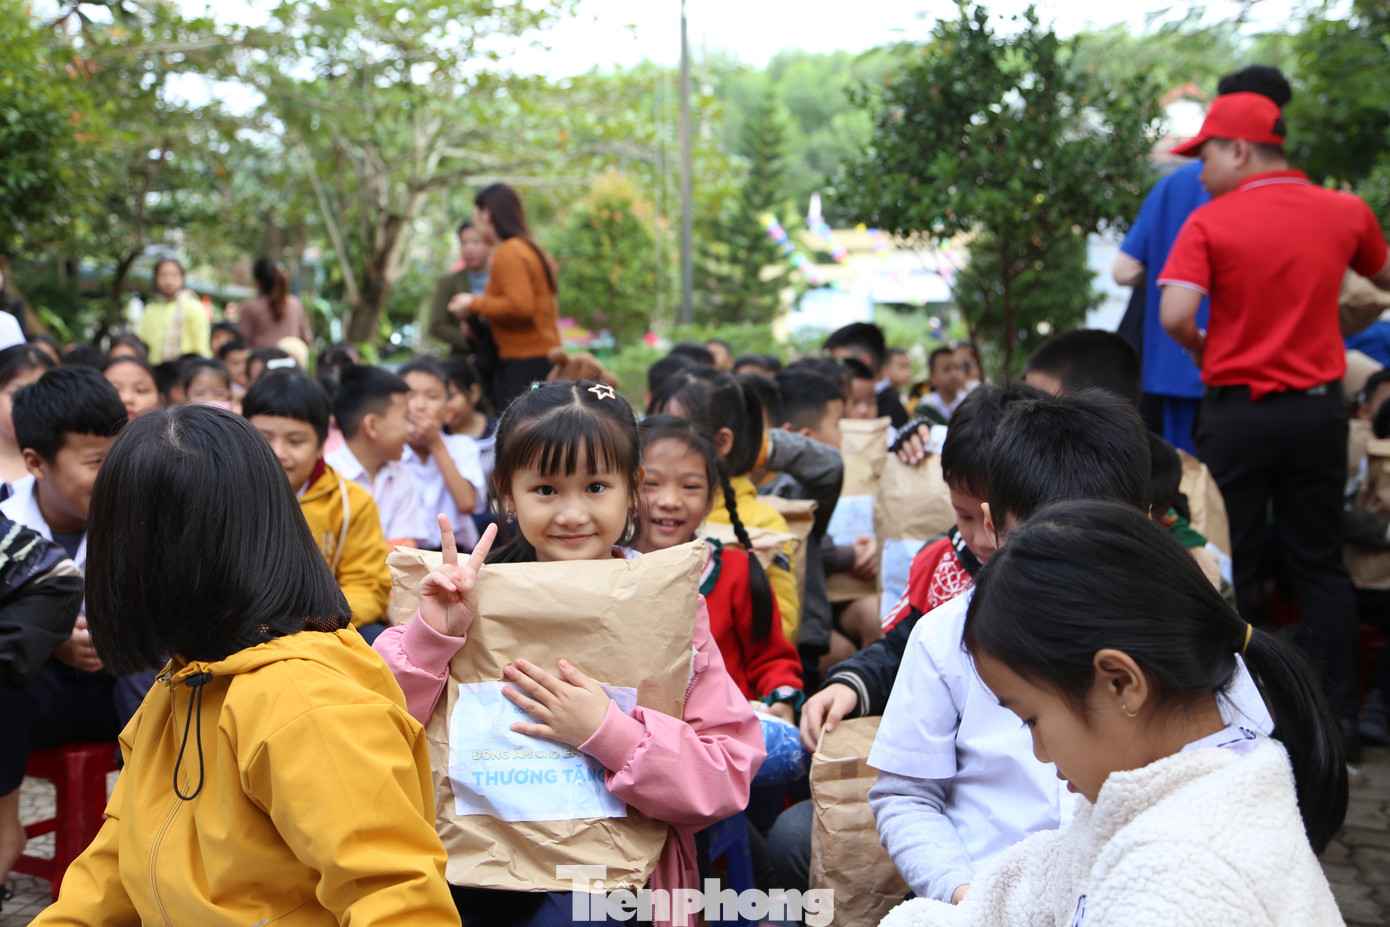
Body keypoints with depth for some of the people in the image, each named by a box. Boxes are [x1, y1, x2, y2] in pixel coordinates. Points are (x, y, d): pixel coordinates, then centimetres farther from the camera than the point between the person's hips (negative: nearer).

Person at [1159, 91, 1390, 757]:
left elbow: (1175, 316, -19)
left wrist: (1203, 352, 1)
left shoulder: (1210, 222, -9)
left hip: (1237, 408, -3)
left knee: (1231, 566, 6)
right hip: (1318, 407, 3)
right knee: (1320, 562, 12)